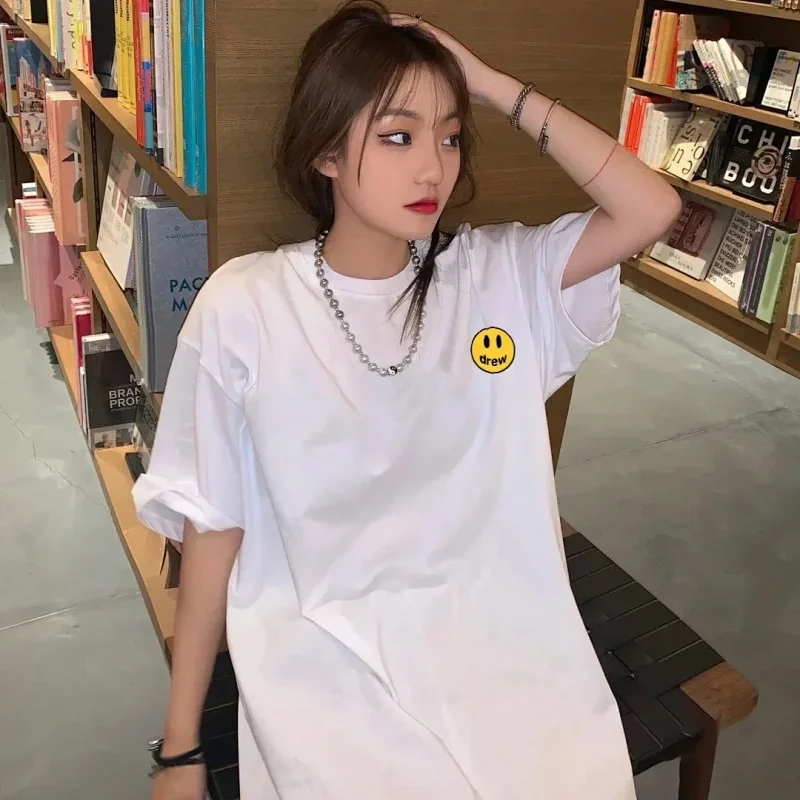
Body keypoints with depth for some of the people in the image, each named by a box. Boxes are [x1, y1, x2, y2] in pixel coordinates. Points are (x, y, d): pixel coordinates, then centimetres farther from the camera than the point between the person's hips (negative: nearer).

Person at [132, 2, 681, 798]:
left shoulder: (501, 273, 0)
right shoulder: (242, 307, -7)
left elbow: (653, 207, -9)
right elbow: (213, 526, -4)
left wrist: (493, 85, -8)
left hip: (499, 624, 3)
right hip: (322, 645, -2)